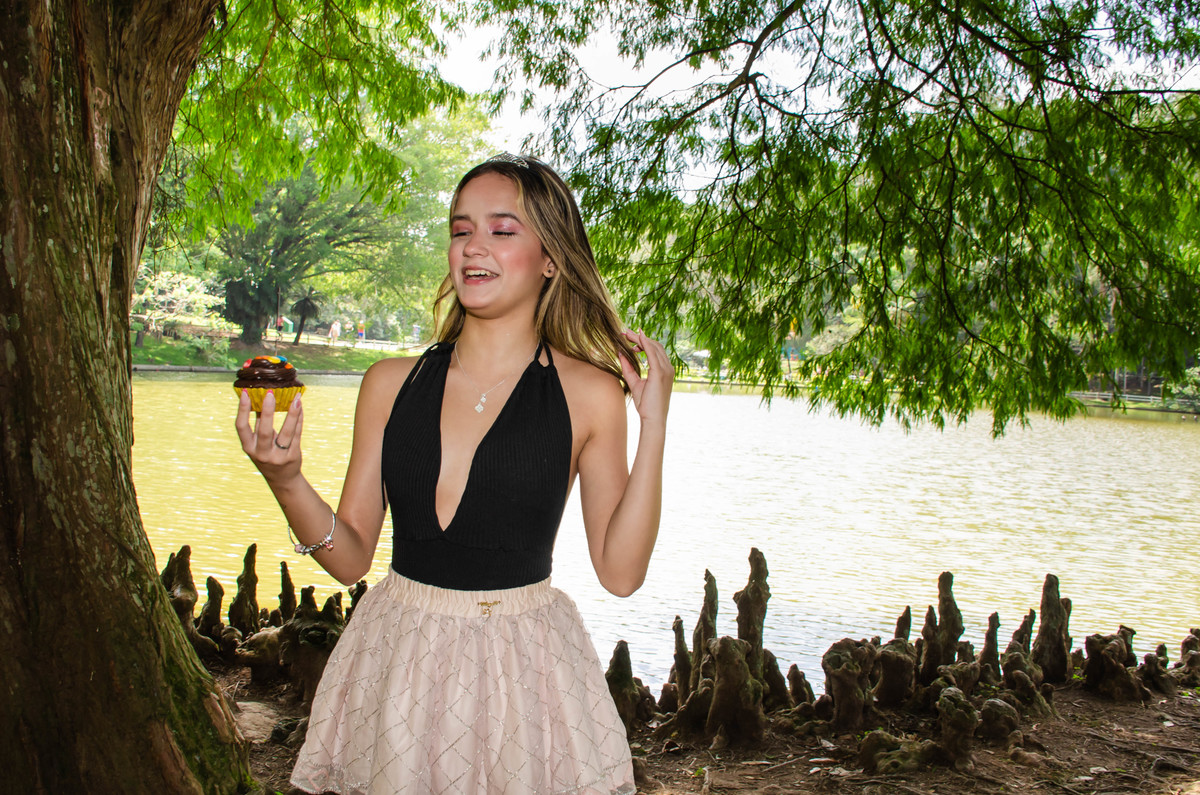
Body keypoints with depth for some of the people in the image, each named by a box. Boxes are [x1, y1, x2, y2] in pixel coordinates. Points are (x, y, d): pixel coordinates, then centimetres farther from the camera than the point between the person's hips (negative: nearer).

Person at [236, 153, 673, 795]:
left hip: (523, 669, -2)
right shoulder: (391, 383, 1)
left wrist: (653, 426, -12)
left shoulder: (589, 393, -6)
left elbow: (620, 569, -7)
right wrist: (284, 480, -14)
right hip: (394, 665, 2)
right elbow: (350, 556, 3)